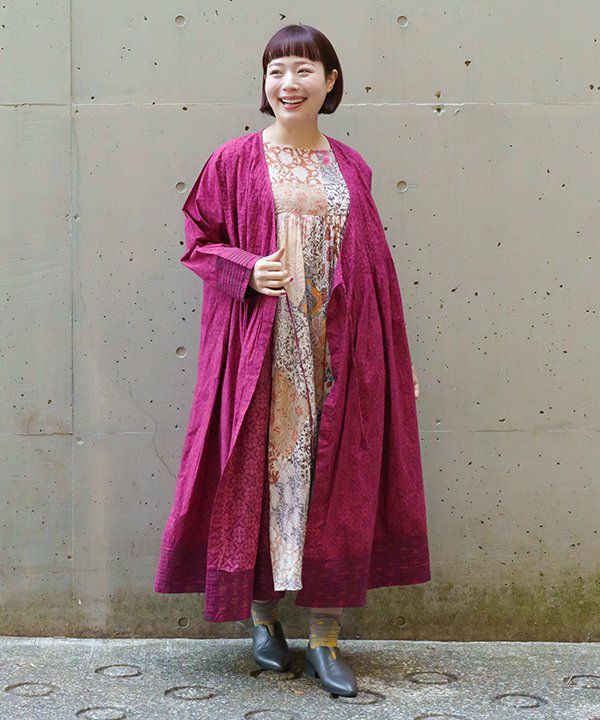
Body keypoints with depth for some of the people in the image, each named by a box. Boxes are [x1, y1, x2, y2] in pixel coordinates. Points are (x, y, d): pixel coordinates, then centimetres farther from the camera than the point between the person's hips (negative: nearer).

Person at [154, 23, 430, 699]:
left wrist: (396, 359, 9)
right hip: (264, 352, -2)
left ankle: (325, 638, 12)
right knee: (263, 472, 2)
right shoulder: (235, 161, 2)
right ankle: (262, 614, 21)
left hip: (340, 353, 2)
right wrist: (247, 270, -15)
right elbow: (199, 239, 5)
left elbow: (374, 266, 11)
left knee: (334, 481, 3)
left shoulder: (350, 167, 9)